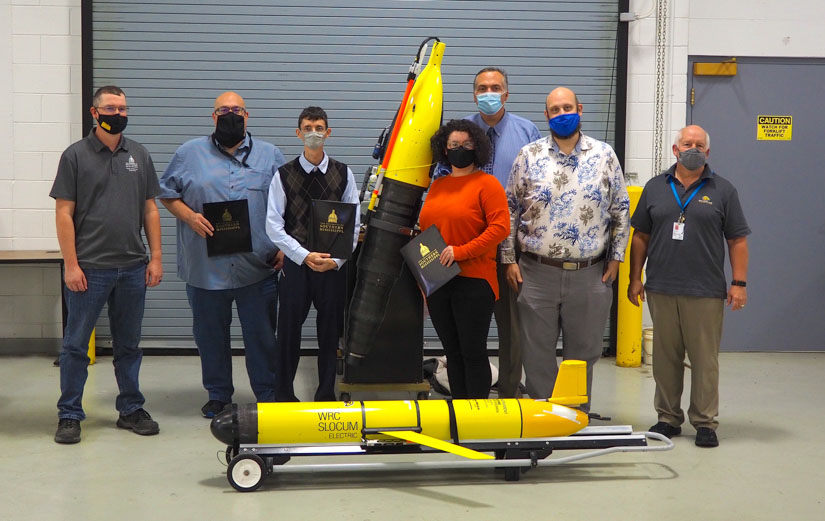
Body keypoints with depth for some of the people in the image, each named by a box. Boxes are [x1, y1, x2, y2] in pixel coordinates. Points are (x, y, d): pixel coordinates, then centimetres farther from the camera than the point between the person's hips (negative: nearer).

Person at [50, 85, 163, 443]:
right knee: (75, 346, 4)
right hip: (89, 269, -3)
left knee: (128, 345, 12)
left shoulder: (139, 155, 9)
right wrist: (71, 265, -10)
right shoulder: (76, 155, -1)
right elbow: (64, 213, -4)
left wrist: (156, 257, 4)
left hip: (132, 267, 3)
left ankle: (131, 409, 23)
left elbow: (150, 209, 11)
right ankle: (69, 415, 14)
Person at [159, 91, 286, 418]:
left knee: (262, 336, 4)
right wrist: (189, 216, -8)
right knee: (210, 335, 10)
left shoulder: (270, 155, 8)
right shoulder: (190, 153, 7)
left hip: (258, 268, 0)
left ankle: (269, 396, 16)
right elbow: (166, 194, 10)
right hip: (206, 267, 1)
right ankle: (218, 395, 25)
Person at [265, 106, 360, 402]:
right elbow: (274, 226, -4)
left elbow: (353, 223, 4)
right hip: (296, 263, -1)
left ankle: (326, 395, 20)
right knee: (289, 330, 3)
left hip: (334, 264, 1)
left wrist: (336, 259, -8)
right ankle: (284, 395, 17)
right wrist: (305, 256, -12)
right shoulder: (284, 175, 0)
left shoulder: (343, 174, 5)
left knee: (330, 331, 7)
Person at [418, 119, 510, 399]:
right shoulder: (437, 186, 14)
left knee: (473, 352, -2)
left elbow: (500, 227, -14)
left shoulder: (487, 184, -5)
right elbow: (424, 229, 21)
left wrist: (461, 251, -19)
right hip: (437, 280, 6)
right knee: (452, 352, 13)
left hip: (473, 281, -6)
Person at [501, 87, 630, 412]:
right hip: (538, 273, 0)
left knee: (584, 352, 9)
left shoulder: (604, 155, 4)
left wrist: (616, 257, 5)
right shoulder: (529, 156, 2)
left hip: (590, 275, 0)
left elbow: (620, 209, 9)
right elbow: (510, 208, 6)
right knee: (537, 352, 7)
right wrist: (509, 259, 1)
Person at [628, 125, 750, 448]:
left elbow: (737, 240, 3)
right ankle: (668, 418, 20)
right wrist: (635, 278, 6)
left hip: (706, 292, -2)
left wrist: (739, 282, -4)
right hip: (661, 289, 2)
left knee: (705, 359, 1)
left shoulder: (723, 190, 4)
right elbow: (641, 236, 11)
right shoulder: (655, 188, 9)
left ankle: (705, 422, 11)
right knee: (665, 358, 8)